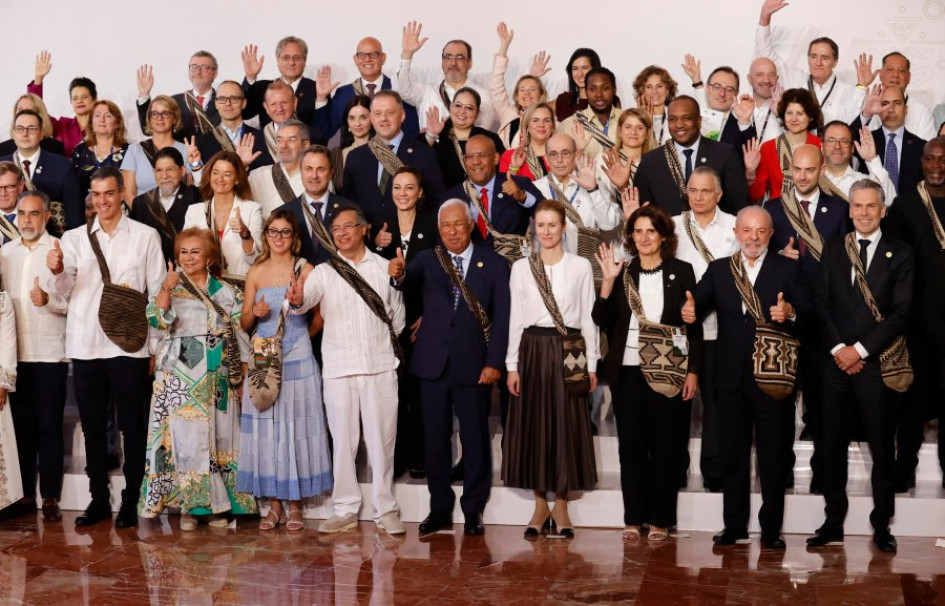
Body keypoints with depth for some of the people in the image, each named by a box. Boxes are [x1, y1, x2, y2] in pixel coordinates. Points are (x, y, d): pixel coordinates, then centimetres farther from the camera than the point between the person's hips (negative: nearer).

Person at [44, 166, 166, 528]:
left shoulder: (145, 236, 4)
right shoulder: (74, 238, 9)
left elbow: (158, 291, 3)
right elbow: (63, 290, -1)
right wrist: (57, 271, -24)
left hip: (129, 346, -2)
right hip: (84, 346, 3)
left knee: (132, 427, 3)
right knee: (92, 427, 9)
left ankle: (130, 501, 12)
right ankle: (98, 499, 20)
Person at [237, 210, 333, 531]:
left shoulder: (305, 270, 2)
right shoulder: (256, 272, 9)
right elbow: (244, 322, 10)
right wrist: (255, 313, -8)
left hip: (297, 360, -2)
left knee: (296, 428, -1)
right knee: (265, 429, 2)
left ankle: (295, 504, 8)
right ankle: (274, 503, 11)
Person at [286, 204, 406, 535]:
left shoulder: (384, 267, 6)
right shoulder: (324, 272, 2)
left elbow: (397, 312, 13)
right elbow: (307, 297, -16)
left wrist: (391, 346, 9)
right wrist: (297, 299, -37)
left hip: (381, 365, 0)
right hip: (339, 368, 0)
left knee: (382, 439, 4)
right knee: (342, 440, 6)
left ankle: (385, 509, 14)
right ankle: (345, 509, 16)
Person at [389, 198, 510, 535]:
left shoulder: (494, 264, 3)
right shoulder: (426, 260, 7)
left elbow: (501, 317, -1)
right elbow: (410, 284, -12)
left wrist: (494, 362, -9)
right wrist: (399, 274, -36)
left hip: (474, 365, -2)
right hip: (434, 364, 2)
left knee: (476, 439, 5)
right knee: (435, 438, 8)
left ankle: (473, 509, 17)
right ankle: (439, 508, 19)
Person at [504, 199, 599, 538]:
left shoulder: (580, 266, 4)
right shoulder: (521, 267, 6)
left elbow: (588, 316, 4)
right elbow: (515, 318, 5)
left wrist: (591, 364, -1)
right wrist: (512, 364, 0)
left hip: (568, 351, -1)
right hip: (533, 350, 1)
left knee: (566, 426, 1)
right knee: (533, 425, 3)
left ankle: (560, 506, 12)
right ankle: (540, 506, 14)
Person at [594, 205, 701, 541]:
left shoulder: (681, 272, 3)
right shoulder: (622, 273, 9)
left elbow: (694, 326, 2)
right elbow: (602, 321, 2)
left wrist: (693, 371, -4)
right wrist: (608, 281, -9)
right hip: (627, 371, 2)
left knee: (665, 445, 2)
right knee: (631, 444, 5)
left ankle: (660, 519, 10)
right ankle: (633, 517, 13)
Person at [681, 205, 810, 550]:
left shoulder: (786, 269, 5)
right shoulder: (718, 269, 12)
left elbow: (808, 310, -7)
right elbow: (699, 301, -2)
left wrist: (791, 312, -29)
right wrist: (690, 311, -25)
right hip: (732, 376, 2)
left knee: (773, 454, 4)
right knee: (733, 453, 9)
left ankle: (771, 528, 12)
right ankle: (734, 525, 19)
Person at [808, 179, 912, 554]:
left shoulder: (900, 255, 1)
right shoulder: (832, 250, 11)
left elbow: (901, 313, -5)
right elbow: (822, 304, 6)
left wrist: (861, 349, -12)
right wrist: (838, 348, -7)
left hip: (877, 364, -2)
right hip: (837, 362, 3)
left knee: (882, 449, 5)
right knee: (833, 446, 6)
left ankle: (882, 525, 16)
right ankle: (833, 522, 15)